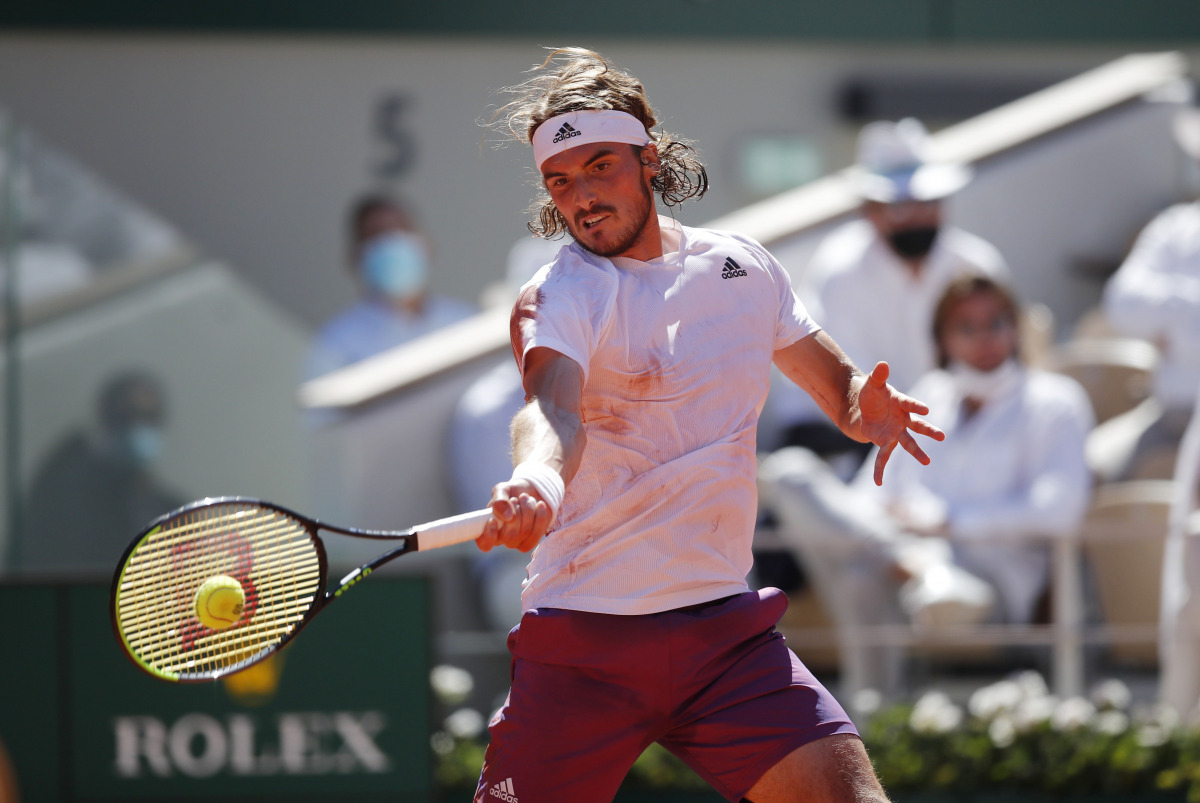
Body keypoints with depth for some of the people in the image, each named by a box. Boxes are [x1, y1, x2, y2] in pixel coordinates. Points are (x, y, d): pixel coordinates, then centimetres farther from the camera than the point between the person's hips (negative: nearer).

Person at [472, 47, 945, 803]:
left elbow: (837, 383, 20)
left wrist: (866, 405, -5)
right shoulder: (557, 297, -8)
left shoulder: (741, 265, 9)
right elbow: (553, 406, -29)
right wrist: (538, 481, -52)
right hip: (585, 634, -3)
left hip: (726, 627, 3)